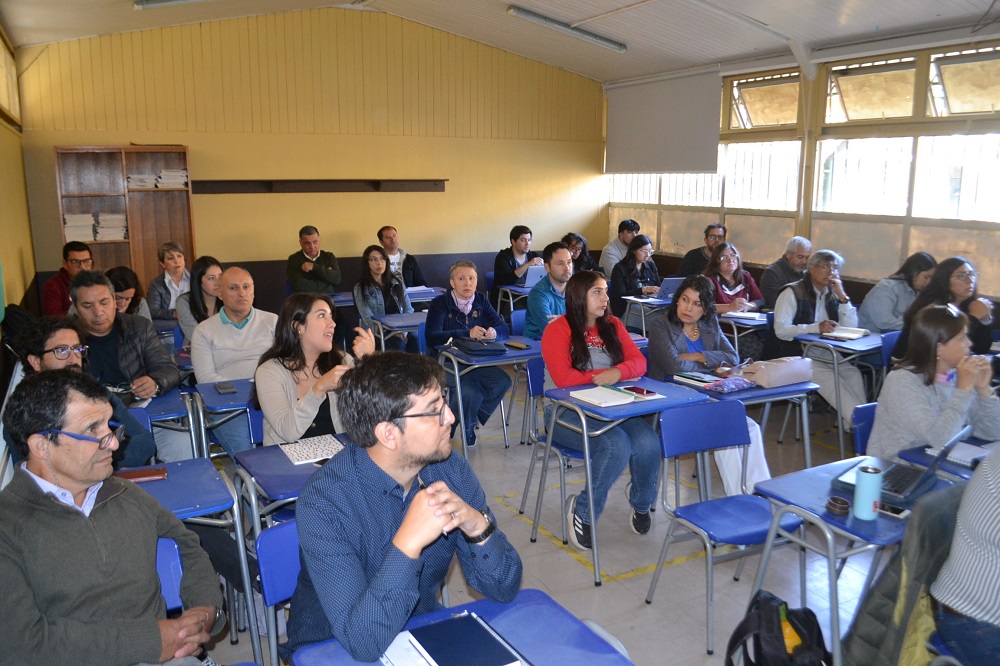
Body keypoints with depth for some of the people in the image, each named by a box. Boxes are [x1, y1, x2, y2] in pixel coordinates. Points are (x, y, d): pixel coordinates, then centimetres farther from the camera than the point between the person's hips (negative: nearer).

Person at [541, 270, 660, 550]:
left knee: (648, 444, -23)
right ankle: (583, 512, -8)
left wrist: (617, 373, -16)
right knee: (616, 445, -31)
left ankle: (641, 503, 8)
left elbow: (638, 362, 5)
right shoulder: (558, 330, -5)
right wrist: (600, 377, -9)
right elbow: (563, 378, -16)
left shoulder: (613, 325, 13)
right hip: (566, 412, -5)